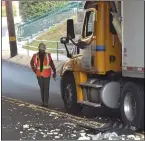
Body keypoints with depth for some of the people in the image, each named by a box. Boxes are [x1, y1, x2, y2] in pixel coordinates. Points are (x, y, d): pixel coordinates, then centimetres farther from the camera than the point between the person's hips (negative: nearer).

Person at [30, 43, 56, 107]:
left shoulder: (48, 56, -3)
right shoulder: (35, 56, 1)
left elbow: (52, 64, 3)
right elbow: (32, 63, 16)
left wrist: (54, 72, 5)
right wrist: (35, 70, 10)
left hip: (46, 75, -2)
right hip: (39, 75, 3)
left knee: (46, 89, -8)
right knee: (42, 89, 11)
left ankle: (45, 103, -9)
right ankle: (43, 102, 21)